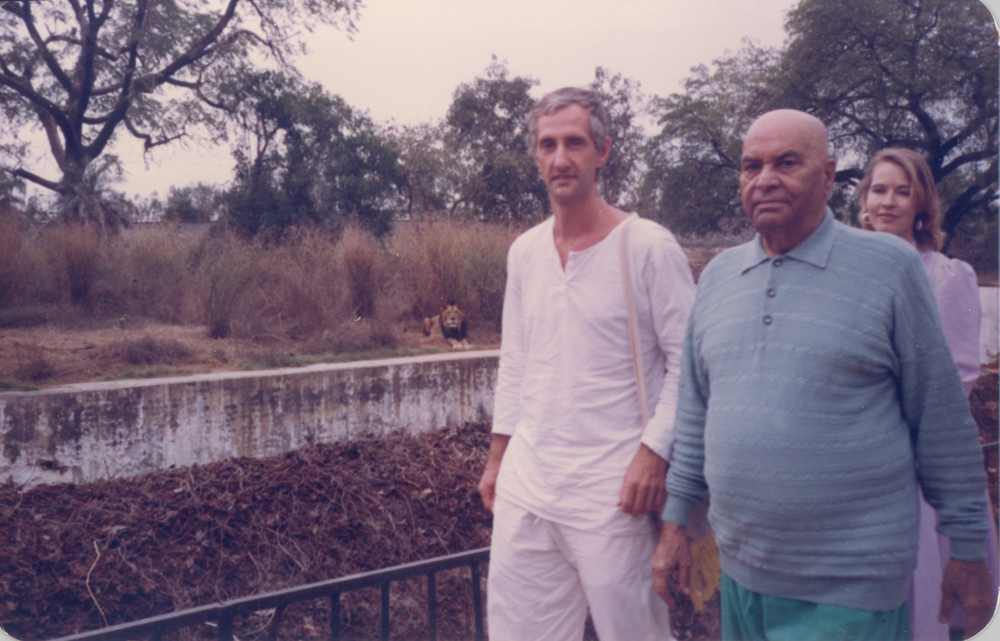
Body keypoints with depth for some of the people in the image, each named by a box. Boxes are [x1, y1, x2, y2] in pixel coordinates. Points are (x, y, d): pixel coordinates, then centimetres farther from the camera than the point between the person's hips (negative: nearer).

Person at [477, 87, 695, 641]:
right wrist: (497, 456, 15)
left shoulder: (649, 247, -9)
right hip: (526, 481, 6)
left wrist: (655, 451, -16)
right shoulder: (523, 251, 9)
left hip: (611, 490, -5)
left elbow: (687, 361, -8)